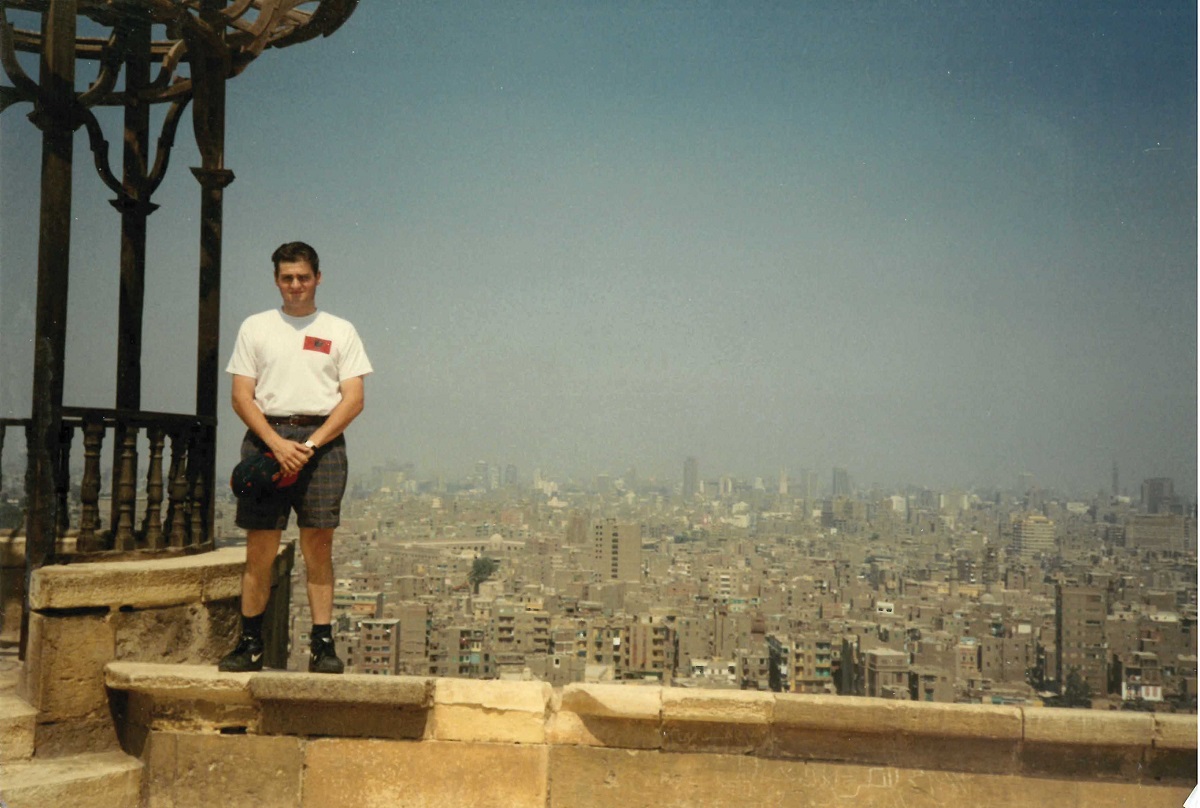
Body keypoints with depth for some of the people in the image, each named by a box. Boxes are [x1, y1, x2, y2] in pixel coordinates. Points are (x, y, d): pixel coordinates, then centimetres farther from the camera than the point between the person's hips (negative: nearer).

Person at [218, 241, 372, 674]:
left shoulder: (340, 331, 11)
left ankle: (323, 644, 3)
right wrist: (277, 442, -10)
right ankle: (250, 643, 12)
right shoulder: (255, 327, 12)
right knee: (259, 549, 2)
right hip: (266, 437, 1)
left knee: (318, 547, -1)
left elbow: (353, 399, 2)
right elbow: (241, 396, 5)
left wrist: (311, 443, -10)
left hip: (322, 439, -1)